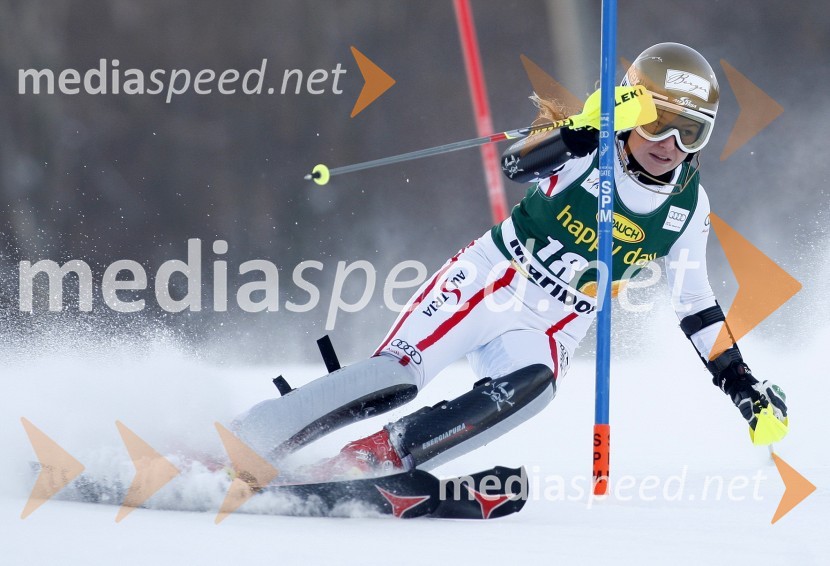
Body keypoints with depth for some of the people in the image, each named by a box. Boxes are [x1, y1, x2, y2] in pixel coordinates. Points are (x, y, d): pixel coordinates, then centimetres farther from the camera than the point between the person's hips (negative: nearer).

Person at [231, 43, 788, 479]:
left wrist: (741, 382, 7)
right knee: (395, 377, -23)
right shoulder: (589, 148, -12)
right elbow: (517, 163, -30)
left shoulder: (688, 207, 1)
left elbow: (695, 303, 11)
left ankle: (370, 459, -32)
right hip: (485, 283, -3)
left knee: (530, 386, -32)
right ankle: (238, 442, -13)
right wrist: (585, 126, -44)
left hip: (545, 333, 3)